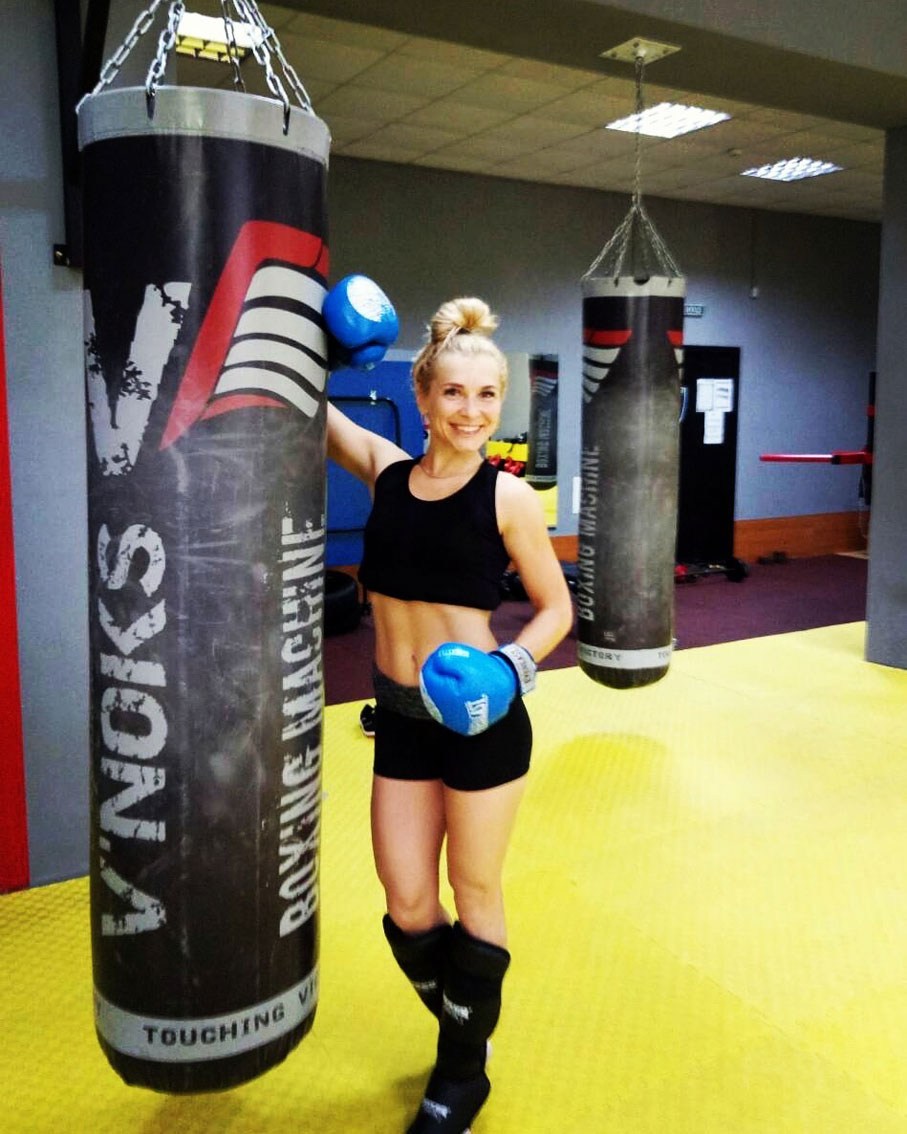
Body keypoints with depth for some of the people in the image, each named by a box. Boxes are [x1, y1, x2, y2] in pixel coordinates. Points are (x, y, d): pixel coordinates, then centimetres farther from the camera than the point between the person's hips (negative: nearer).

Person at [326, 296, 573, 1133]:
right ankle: (465, 1030, 41)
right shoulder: (384, 469, 2)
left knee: (475, 894, 12)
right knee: (407, 907, 10)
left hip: (481, 719, -3)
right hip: (401, 719, 4)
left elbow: (556, 608, -3)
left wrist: (511, 666, -20)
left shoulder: (507, 496, -9)